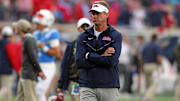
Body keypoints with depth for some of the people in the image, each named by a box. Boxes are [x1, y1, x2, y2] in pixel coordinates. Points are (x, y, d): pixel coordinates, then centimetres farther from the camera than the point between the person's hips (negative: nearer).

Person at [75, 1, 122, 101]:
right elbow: (79, 62, -3)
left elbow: (111, 61, -13)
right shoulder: (84, 37, 9)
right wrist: (102, 57, -8)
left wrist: (89, 55, -6)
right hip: (87, 88, 1)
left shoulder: (116, 36, 1)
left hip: (109, 87, -1)